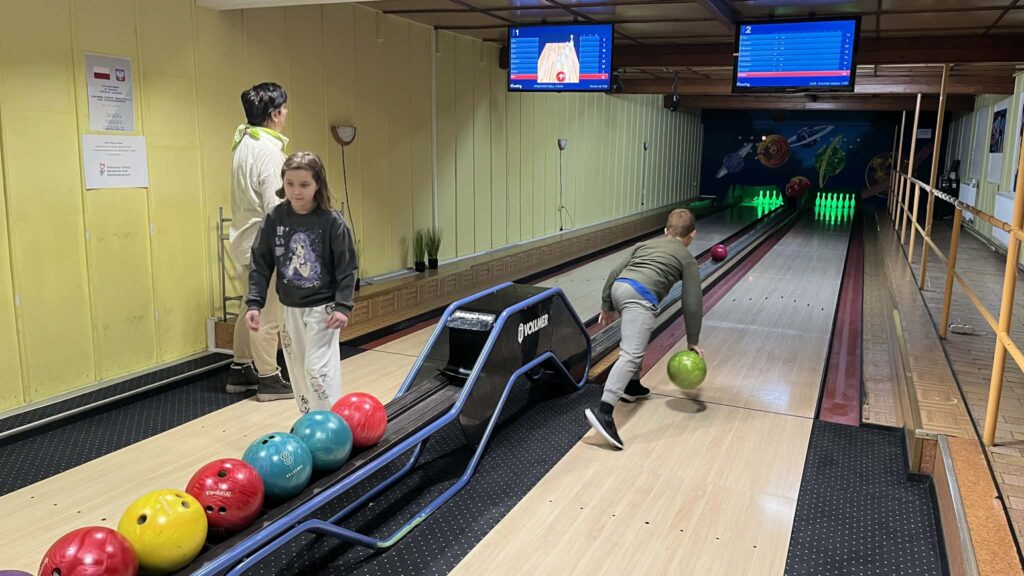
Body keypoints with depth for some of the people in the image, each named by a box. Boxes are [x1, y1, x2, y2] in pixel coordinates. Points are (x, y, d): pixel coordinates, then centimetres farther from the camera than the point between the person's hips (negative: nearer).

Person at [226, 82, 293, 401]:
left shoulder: (245, 143, 10)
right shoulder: (269, 150, -20)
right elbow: (275, 209, -23)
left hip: (248, 240, 10)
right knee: (269, 315, 1)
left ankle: (241, 370, 31)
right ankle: (268, 379, 12)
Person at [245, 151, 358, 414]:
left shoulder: (332, 221, -13)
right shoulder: (274, 219, -5)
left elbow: (347, 267, -9)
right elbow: (261, 265, -1)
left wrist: (343, 305, -15)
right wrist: (254, 303, -8)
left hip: (322, 308, -4)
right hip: (289, 309, 5)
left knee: (318, 369, -9)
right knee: (298, 370, 13)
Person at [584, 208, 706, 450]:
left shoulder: (644, 244, 31)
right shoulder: (687, 259, 20)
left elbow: (614, 273, 24)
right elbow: (692, 304, 16)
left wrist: (607, 306, 31)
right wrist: (693, 341, 23)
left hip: (619, 288, 6)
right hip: (641, 297, -6)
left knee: (633, 341, 33)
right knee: (631, 355, -17)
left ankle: (631, 386, 45)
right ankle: (603, 411, -33)